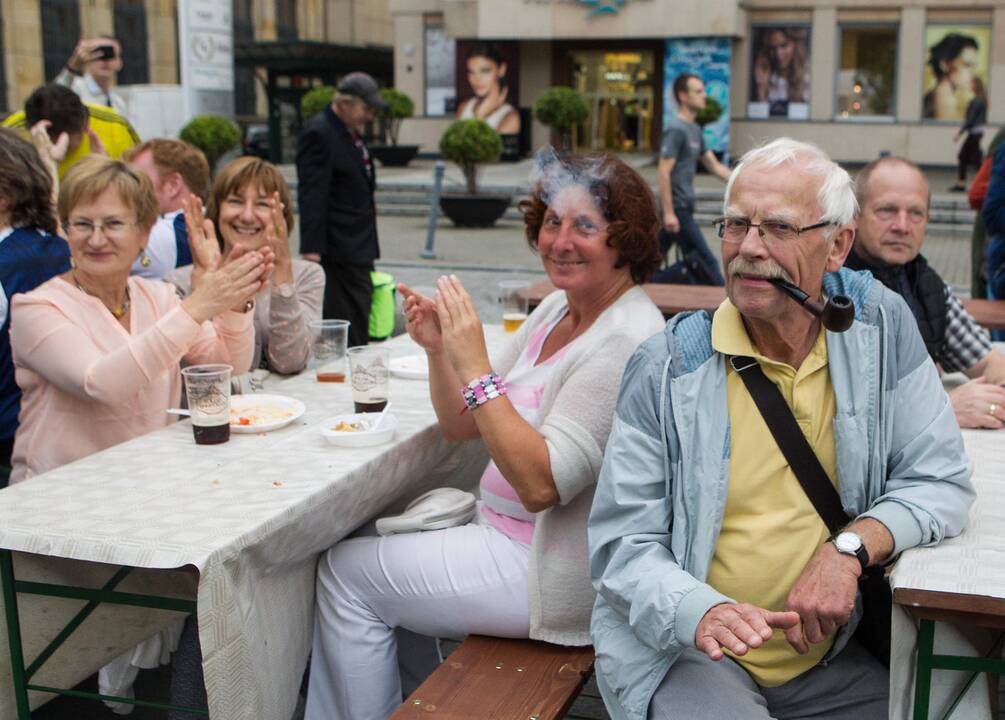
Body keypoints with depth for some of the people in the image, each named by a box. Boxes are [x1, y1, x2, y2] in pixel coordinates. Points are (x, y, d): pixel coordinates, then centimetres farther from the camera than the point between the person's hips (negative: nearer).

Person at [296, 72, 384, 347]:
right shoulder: (318, 133, -13)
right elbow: (312, 196, -18)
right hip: (340, 253, -10)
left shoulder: (352, 132, 17)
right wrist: (311, 249, -23)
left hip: (359, 250, 10)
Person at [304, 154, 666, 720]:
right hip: (507, 533, 9)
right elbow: (461, 424, 9)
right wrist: (439, 350, -9)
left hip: (547, 564, -9)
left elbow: (540, 483, -28)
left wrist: (474, 365, -28)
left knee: (349, 572, -2)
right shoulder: (557, 310, 7)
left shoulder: (625, 342, -22)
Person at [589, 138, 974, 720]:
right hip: (682, 652, -4)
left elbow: (942, 480, 2)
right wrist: (701, 613, -27)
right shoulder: (666, 367, -7)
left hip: (829, 658, 4)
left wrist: (853, 546, -16)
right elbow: (623, 543, -7)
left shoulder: (879, 321, 0)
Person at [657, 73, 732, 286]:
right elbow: (663, 172, -18)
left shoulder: (694, 130, 17)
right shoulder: (676, 130, -13)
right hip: (678, 208, -9)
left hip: (682, 207, 9)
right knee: (705, 261, -3)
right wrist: (669, 212, -21)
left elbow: (715, 166, 21)